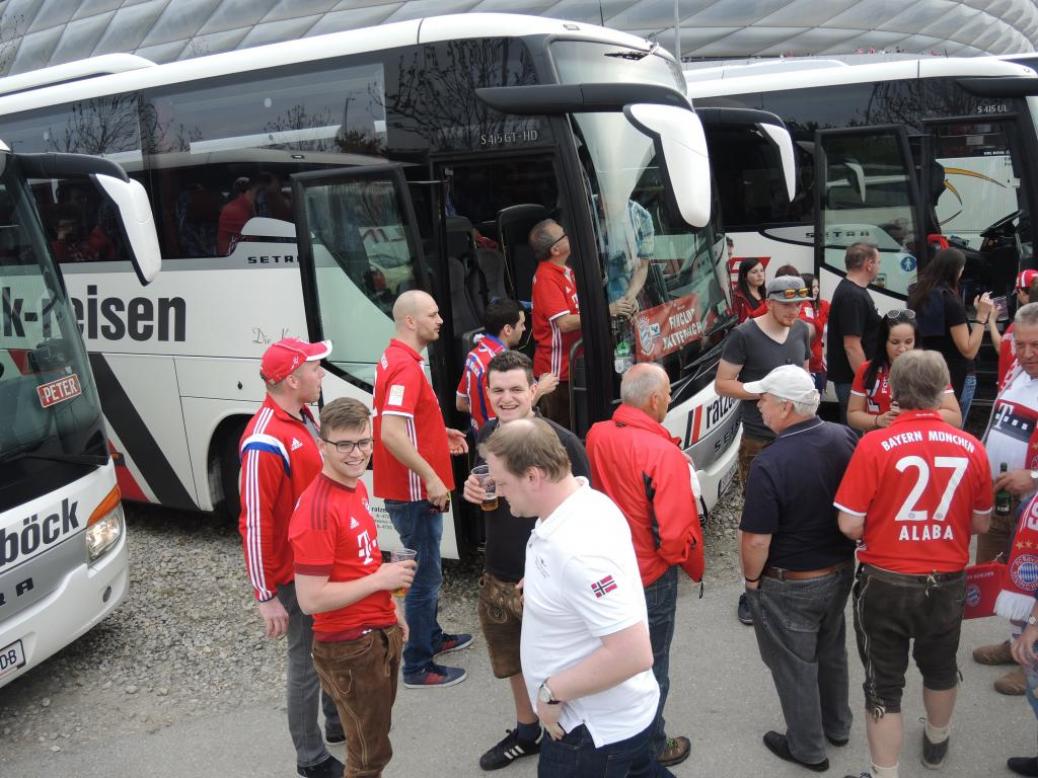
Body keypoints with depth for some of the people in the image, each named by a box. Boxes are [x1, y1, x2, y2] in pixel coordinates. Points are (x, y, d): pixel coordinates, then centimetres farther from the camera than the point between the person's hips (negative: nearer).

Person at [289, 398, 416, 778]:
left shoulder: (356, 486, 2)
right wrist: (380, 580, -23)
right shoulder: (316, 509, -27)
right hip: (349, 647, -9)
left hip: (379, 633, 9)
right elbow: (310, 599, -27)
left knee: (374, 732, 25)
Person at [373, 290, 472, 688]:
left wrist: (442, 433, 16)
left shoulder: (395, 358, 10)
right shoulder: (406, 367, -23)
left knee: (425, 569, 24)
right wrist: (431, 478, -26)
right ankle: (418, 667, 14)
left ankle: (432, 637, 41)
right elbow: (391, 435, -32)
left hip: (414, 489, 10)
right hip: (414, 492, -10)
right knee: (425, 575, 1)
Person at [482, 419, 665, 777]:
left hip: (597, 727, -9)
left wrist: (552, 692, -25)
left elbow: (633, 653, -35)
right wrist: (540, 585, 5)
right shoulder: (585, 499, -5)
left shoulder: (578, 550, -34)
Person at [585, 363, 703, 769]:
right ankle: (650, 750, 33)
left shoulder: (595, 436, -8)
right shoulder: (663, 453, -27)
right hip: (649, 578, -6)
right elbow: (675, 535, -24)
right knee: (649, 668, 15)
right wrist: (695, 568, -6)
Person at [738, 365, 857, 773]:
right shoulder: (845, 439, -10)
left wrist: (752, 578, -8)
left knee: (795, 666, 15)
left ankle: (808, 748, 33)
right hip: (840, 570, 7)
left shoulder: (769, 464, -31)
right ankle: (837, 726, 47)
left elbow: (756, 539, -26)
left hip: (790, 586, -6)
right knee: (832, 651, 27)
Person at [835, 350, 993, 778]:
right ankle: (937, 743, 53)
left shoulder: (875, 445, -20)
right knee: (940, 668, 28)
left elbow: (850, 525, -18)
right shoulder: (972, 448, -9)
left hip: (885, 583, -4)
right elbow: (981, 523, 4)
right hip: (947, 582, 4)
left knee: (884, 685, 10)